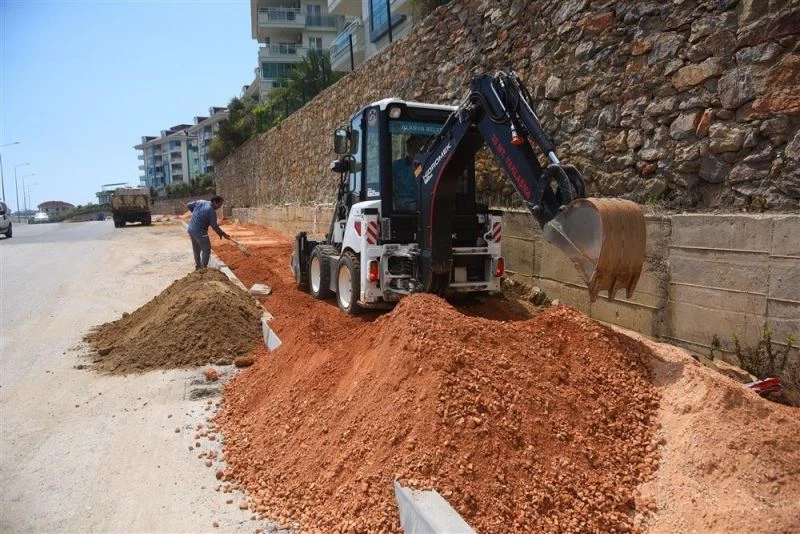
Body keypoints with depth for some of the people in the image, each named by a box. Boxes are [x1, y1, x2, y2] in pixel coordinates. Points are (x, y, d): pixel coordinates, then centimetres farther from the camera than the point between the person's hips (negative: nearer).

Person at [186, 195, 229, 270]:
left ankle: (198, 266, 33)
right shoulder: (211, 211, -19)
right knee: (206, 249, 4)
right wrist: (223, 234, -3)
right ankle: (203, 268, 5)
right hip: (200, 232, -8)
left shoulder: (200, 202, 2)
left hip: (190, 229, 8)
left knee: (196, 249, 21)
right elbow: (214, 226, -14)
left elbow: (188, 206, 13)